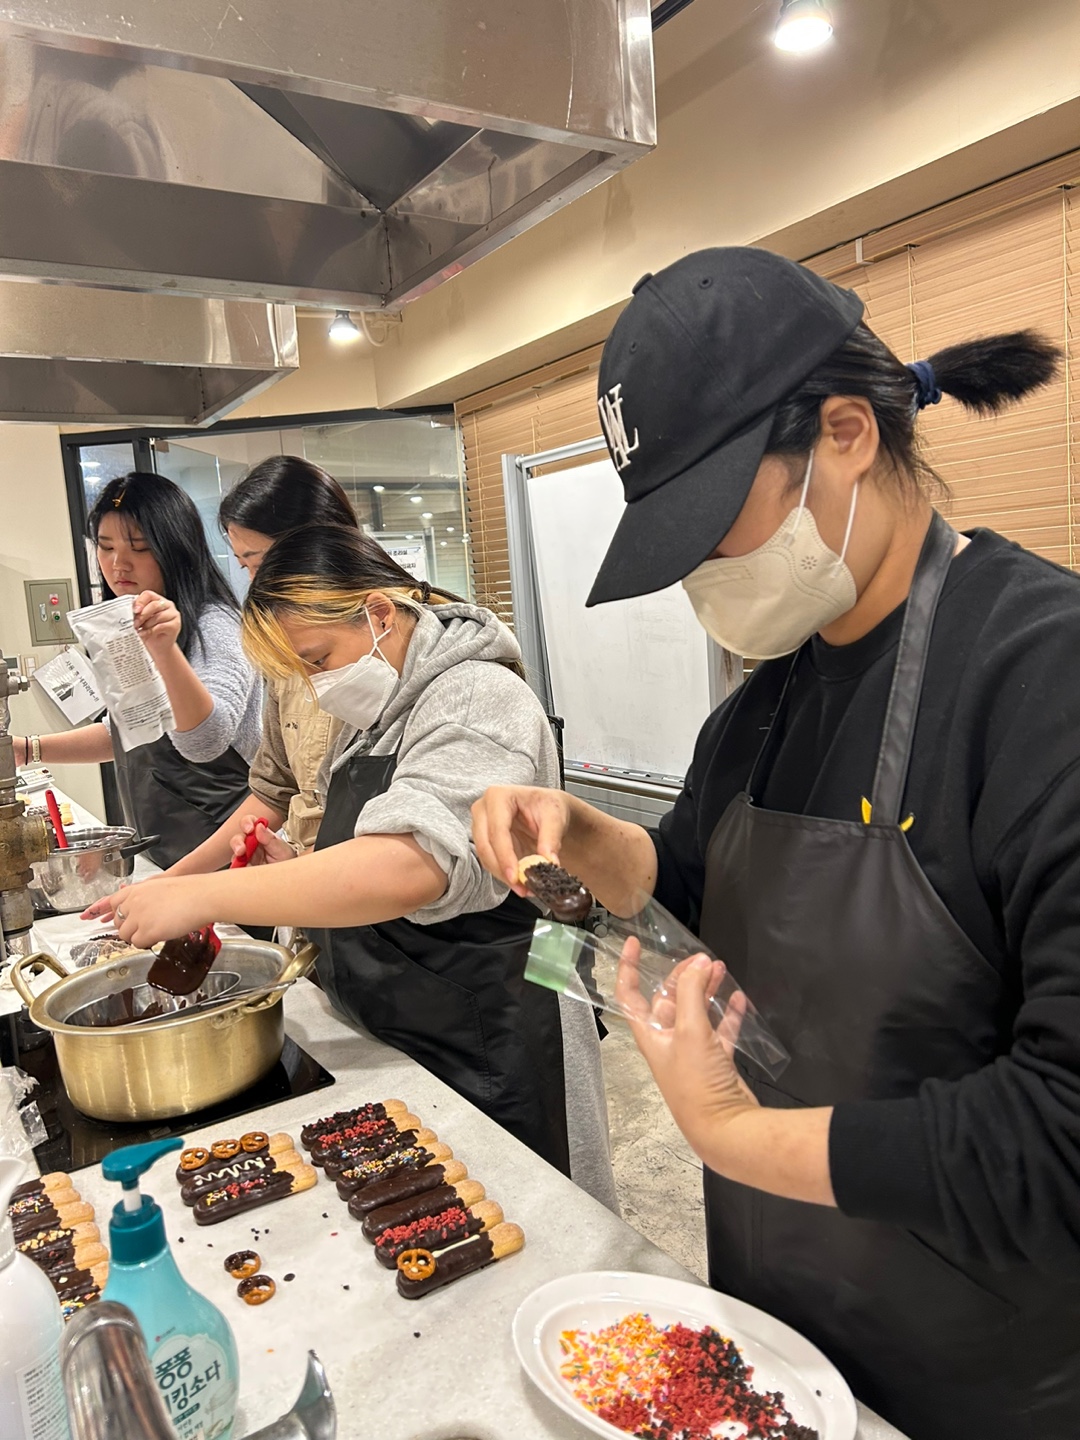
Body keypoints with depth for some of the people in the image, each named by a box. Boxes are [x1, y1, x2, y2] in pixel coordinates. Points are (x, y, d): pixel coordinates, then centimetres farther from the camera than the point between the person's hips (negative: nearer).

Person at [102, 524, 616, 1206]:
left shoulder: (477, 697, -18)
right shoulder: (382, 718, 11)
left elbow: (410, 864, -34)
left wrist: (202, 896, -30)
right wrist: (298, 871, 1)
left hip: (489, 1060, -8)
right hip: (393, 1042, 9)